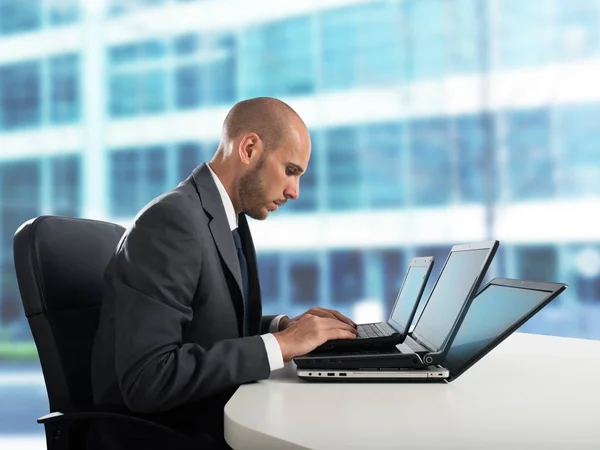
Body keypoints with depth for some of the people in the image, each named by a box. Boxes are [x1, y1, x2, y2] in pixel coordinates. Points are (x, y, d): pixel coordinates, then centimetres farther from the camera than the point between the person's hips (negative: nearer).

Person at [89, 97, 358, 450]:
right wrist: (279, 344, -23)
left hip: (216, 420, 8)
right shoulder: (172, 221, -19)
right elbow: (146, 379, -26)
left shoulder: (230, 217, 8)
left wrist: (282, 326, -1)